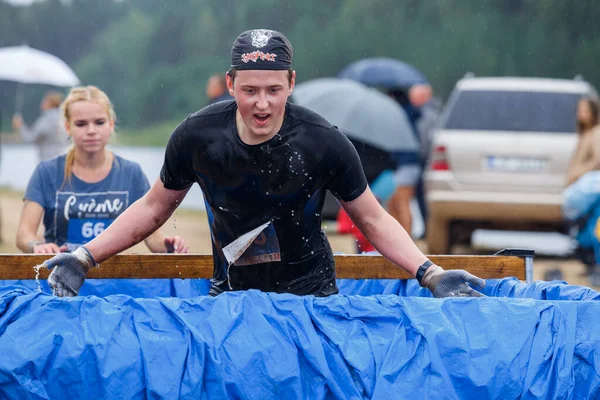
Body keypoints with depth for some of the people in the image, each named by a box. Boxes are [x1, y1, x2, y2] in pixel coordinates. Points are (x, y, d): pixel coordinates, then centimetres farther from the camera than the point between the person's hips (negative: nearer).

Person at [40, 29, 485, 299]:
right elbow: (154, 207, 6)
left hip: (310, 291, -2)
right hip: (231, 291, 2)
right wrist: (85, 258, 0)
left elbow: (373, 221, -3)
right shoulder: (197, 136, -10)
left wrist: (430, 273, -15)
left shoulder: (324, 142, -15)